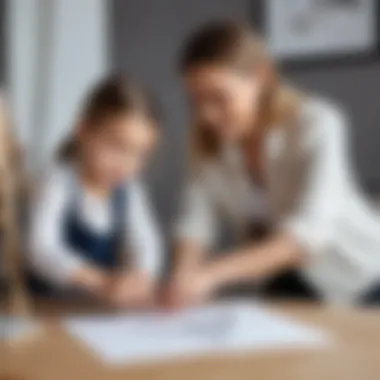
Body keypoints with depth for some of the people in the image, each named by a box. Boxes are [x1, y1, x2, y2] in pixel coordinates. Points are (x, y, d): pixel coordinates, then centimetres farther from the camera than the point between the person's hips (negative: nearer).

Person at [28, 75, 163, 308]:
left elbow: (145, 241, -8)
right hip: (54, 304, -6)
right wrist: (100, 283, -38)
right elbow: (42, 250, -28)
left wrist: (140, 276, -28)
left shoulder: (128, 189, 1)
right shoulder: (60, 182, -16)